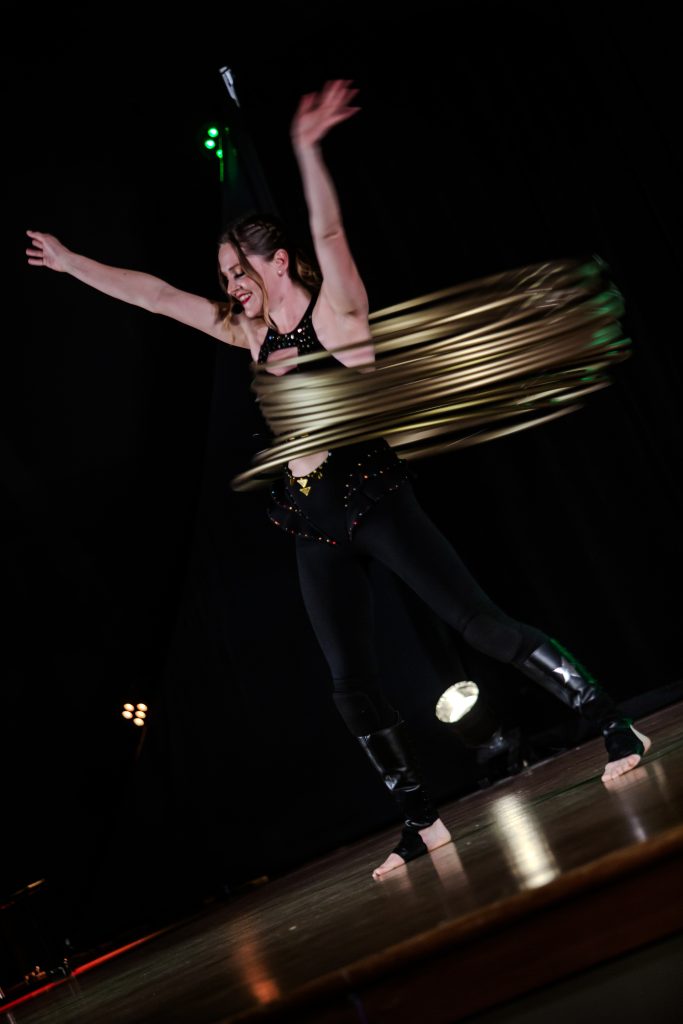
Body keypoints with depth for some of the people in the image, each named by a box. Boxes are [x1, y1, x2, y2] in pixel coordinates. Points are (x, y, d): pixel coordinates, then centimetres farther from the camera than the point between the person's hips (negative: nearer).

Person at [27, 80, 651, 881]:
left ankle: (615, 726, 0)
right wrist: (70, 262, 22)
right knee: (353, 686, 5)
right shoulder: (251, 333, 15)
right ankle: (421, 822, 16)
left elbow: (329, 232, -20)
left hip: (372, 496, -7)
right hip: (315, 525, 7)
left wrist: (306, 149, -34)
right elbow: (154, 295, 20)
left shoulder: (335, 309, -2)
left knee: (480, 622, -11)